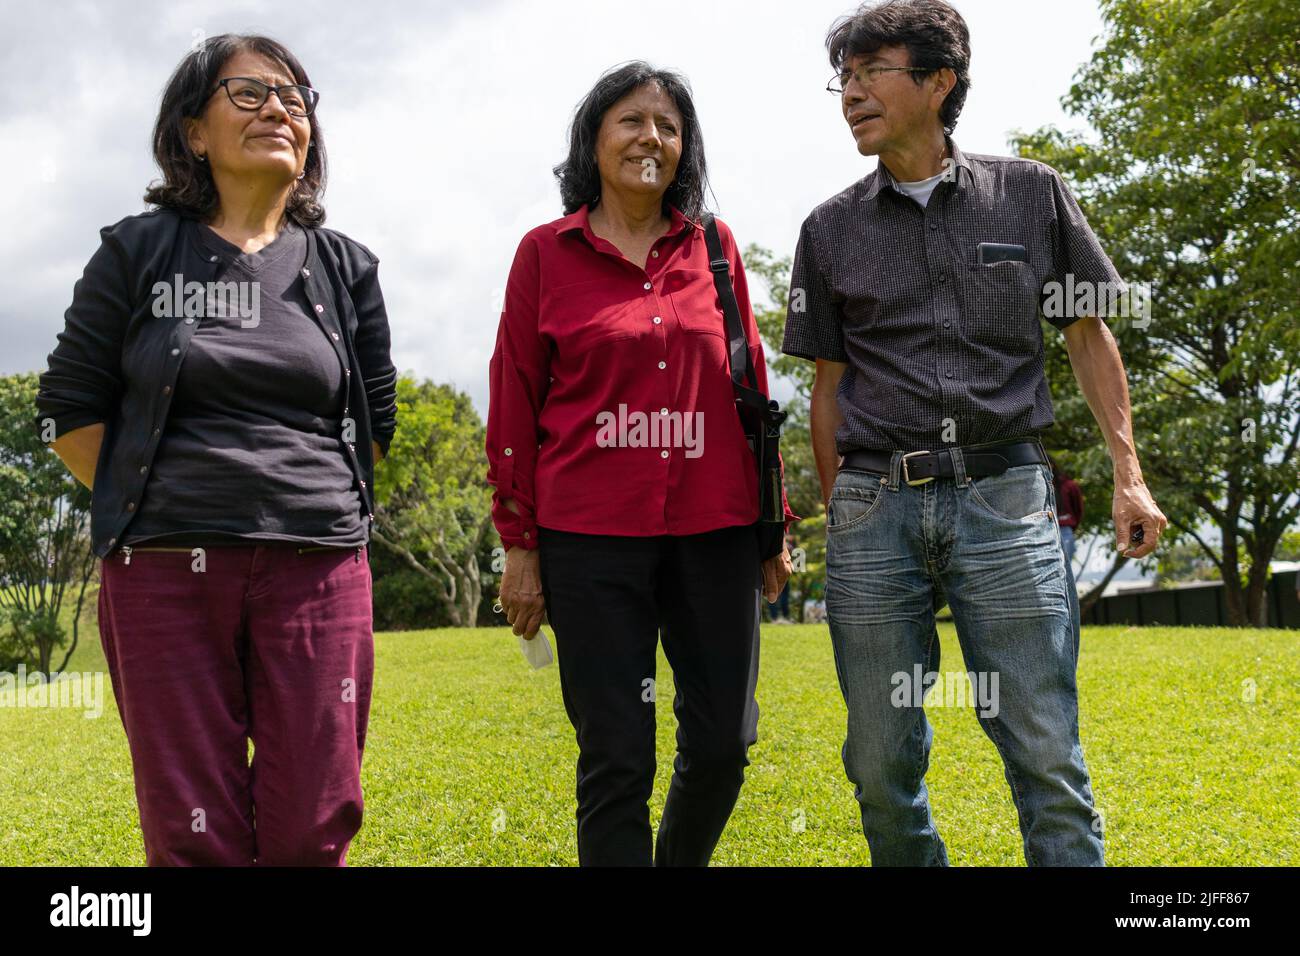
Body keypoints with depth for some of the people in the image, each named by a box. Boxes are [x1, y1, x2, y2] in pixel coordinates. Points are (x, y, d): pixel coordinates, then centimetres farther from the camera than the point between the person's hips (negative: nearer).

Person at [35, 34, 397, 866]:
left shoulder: (346, 268, 11)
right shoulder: (138, 252, 6)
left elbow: (376, 419, 16)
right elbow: (71, 408, 6)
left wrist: (300, 504, 9)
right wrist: (151, 508, 1)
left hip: (319, 571, 2)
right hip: (167, 576, -1)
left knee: (311, 828, 1)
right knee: (193, 831, 2)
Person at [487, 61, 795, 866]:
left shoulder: (715, 248, 9)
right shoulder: (546, 253, 3)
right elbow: (514, 405, 3)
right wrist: (520, 546, 0)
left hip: (714, 529, 3)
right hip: (593, 535, -2)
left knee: (724, 740, 8)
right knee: (616, 757, 1)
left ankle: (680, 861, 34)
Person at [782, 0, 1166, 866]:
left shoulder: (1031, 194, 7)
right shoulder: (832, 230, 11)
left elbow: (1088, 335, 12)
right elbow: (830, 383, 14)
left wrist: (1129, 475, 4)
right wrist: (837, 513, 10)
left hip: (1004, 494, -1)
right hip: (876, 505, 2)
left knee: (1046, 754, -4)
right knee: (882, 760, 5)